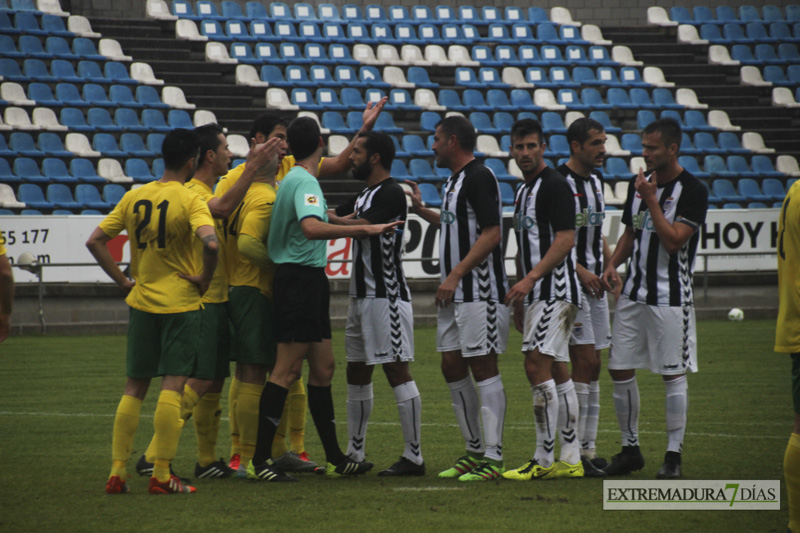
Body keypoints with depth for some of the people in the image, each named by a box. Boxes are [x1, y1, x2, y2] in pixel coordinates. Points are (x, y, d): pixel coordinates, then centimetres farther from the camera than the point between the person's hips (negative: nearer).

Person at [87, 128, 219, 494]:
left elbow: (95, 241, 4)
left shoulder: (133, 198, 4)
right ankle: (161, 475, -6)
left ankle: (117, 471, 9)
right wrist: (205, 279, -12)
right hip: (180, 303, -5)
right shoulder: (189, 201, -12)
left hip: (141, 302, 5)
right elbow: (211, 243, -28)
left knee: (134, 388, 11)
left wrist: (122, 280, 8)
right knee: (172, 387, -3)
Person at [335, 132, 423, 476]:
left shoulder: (391, 194, -13)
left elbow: (362, 225, -23)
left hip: (386, 296, -10)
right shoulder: (363, 195, 19)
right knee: (357, 373, 13)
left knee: (396, 371, -10)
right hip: (362, 295, 10)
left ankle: (413, 457, -10)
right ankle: (354, 454, 21)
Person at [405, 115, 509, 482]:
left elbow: (491, 234, -20)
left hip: (480, 292, -10)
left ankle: (492, 458, -7)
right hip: (455, 294, 10)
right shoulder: (455, 181, 16)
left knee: (484, 369, -8)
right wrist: (421, 210, 26)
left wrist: (455, 275, -21)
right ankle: (474, 450, 18)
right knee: (452, 367, 10)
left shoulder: (479, 178, -14)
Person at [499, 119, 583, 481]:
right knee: (556, 372, 8)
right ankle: (571, 459, 9)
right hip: (537, 295, 10)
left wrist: (530, 278, -24)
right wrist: (520, 299, 21)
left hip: (555, 291, -10)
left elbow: (565, 240, -19)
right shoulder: (524, 191, 19)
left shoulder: (555, 185, -11)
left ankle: (544, 460, -13)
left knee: (537, 366, -14)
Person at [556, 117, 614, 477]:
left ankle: (588, 449, 13)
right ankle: (575, 452, -10)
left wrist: (610, 265, 11)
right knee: (585, 360, -12)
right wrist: (580, 270, -21)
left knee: (591, 366, 9)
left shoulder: (596, 180, 15)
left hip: (594, 283, 9)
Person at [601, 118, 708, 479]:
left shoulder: (692, 191, -11)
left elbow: (673, 240, -19)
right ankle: (630, 449, 17)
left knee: (673, 375, -2)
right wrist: (613, 264, 3)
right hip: (634, 293, 6)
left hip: (670, 297, -6)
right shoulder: (639, 183, 10)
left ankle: (673, 456, 5)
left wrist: (651, 200, -17)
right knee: (620, 370, 5)